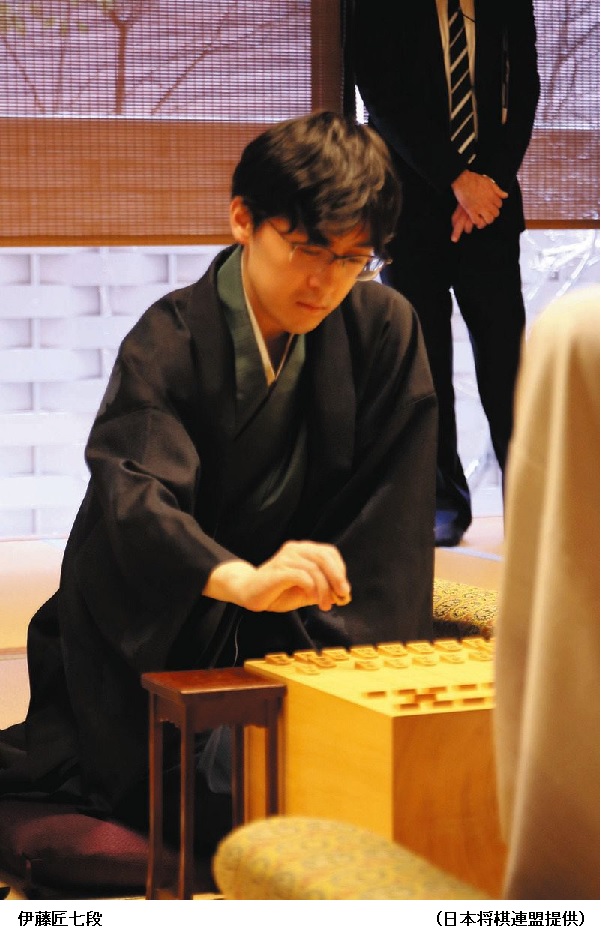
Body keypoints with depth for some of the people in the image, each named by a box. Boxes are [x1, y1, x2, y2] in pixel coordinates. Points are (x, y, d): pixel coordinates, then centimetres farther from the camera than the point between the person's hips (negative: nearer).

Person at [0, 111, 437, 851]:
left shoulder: (384, 329, -8)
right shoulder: (167, 343, -20)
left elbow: (385, 516, -11)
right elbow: (132, 493, -39)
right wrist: (244, 581, -59)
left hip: (272, 633, 3)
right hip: (147, 629, -3)